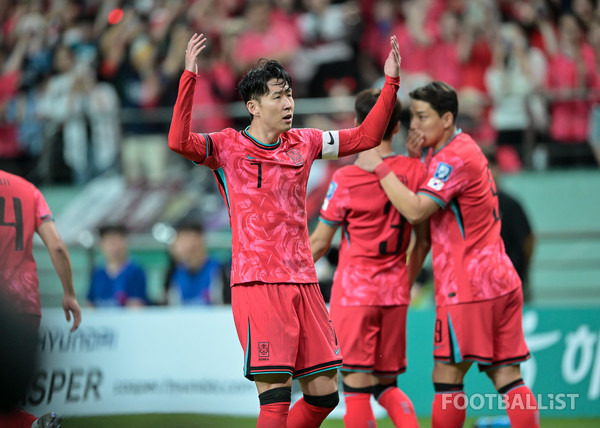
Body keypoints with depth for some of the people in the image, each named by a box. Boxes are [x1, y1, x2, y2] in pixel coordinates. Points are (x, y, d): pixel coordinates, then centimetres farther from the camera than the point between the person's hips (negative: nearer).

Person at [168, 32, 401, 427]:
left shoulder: (303, 144, 13)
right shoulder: (228, 147, -1)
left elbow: (366, 137, 19)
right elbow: (179, 142, -19)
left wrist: (391, 82, 11)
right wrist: (189, 77, -26)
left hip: (303, 283, 6)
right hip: (257, 285, -6)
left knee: (324, 392, 4)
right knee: (276, 395, -13)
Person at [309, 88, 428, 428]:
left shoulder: (346, 179, -11)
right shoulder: (415, 171, 2)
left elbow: (320, 243, -4)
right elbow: (424, 240, 9)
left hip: (354, 293, -5)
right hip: (395, 295, 5)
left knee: (357, 387, -2)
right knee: (387, 385, 14)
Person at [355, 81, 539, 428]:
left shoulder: (455, 157, -13)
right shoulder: (462, 148, 19)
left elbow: (416, 211, -21)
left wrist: (380, 168, -11)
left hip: (467, 286, -10)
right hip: (501, 281, 10)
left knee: (447, 377, -4)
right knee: (507, 377, 3)